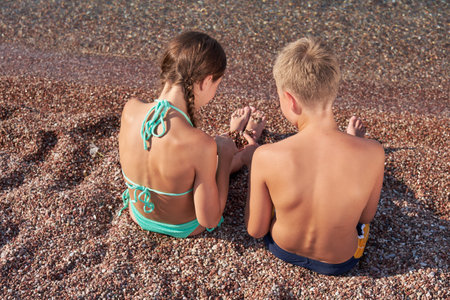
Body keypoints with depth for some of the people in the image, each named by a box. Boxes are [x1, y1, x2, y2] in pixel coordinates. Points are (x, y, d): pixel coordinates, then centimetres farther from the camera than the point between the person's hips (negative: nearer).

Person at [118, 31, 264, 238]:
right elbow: (210, 220, -26)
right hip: (183, 227, -4)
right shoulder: (201, 146, -41)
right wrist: (225, 156, -18)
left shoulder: (130, 110, -25)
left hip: (138, 215, 4)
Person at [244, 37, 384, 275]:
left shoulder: (266, 157, -33)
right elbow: (366, 217, -9)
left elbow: (255, 230, -16)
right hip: (341, 260, 0)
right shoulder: (371, 153, -30)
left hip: (283, 250, 0)